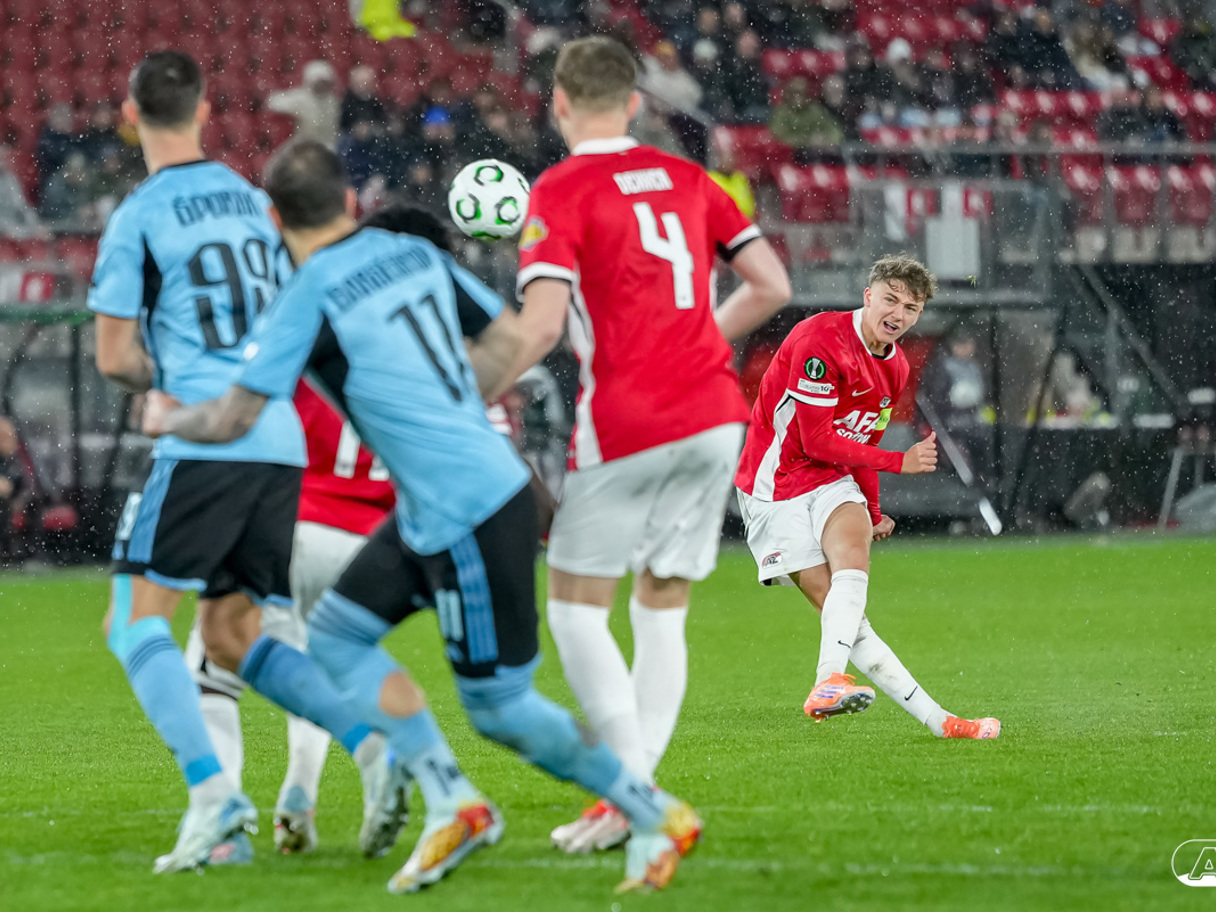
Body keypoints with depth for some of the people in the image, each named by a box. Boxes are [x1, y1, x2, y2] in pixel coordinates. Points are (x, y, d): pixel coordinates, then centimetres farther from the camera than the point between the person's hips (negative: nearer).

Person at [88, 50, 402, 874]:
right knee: (232, 635, 15)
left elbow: (117, 358, -2)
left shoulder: (137, 219, -4)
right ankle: (373, 744, -4)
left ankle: (212, 790, -20)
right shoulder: (252, 202, 15)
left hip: (206, 441, -7)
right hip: (281, 442, 7)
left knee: (135, 622, -2)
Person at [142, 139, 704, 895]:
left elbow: (233, 419, -13)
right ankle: (450, 801, 8)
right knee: (335, 637, 13)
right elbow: (506, 335, 16)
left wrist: (169, 419, 9)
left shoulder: (311, 299, -15)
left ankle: (656, 816, 8)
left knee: (500, 707, 0)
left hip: (471, 517, -9)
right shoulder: (415, 252, 6)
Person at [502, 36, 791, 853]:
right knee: (663, 613, 12)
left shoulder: (563, 190, -6)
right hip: (715, 417, 6)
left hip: (626, 427, -6)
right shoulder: (685, 179, 12)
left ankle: (631, 792, -11)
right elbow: (772, 287, 13)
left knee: (576, 606, 3)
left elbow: (539, 327, -16)